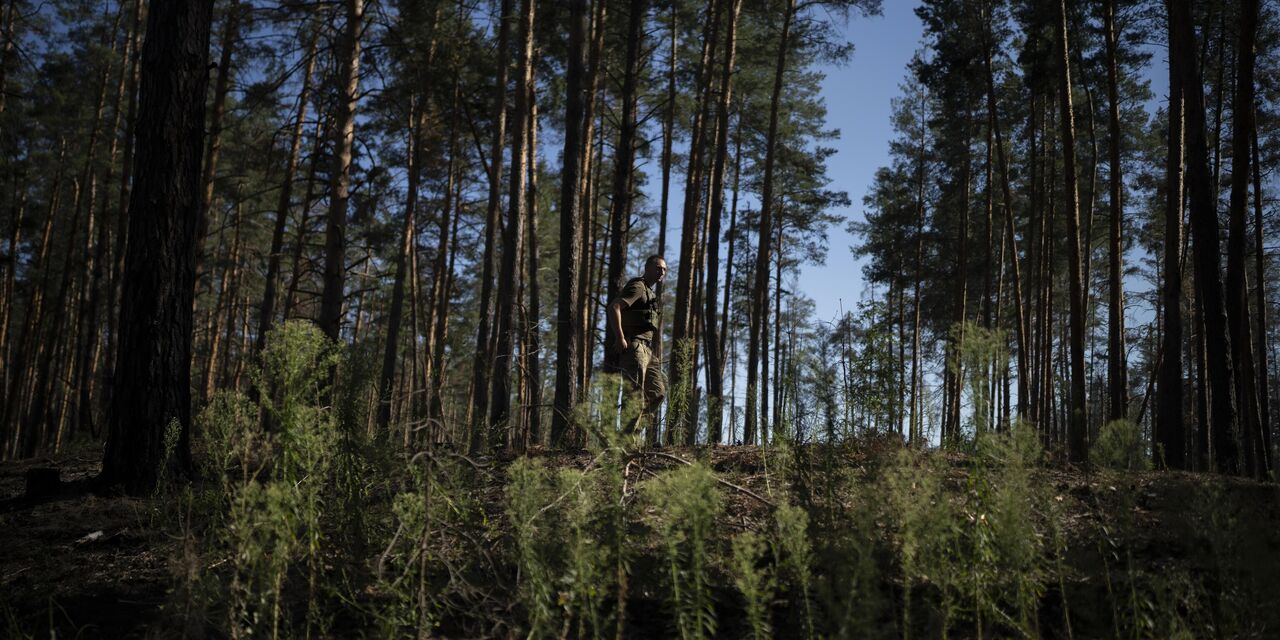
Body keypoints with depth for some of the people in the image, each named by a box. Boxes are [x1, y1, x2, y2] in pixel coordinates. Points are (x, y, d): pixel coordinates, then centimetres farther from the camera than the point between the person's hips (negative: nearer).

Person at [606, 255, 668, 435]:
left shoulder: (650, 292, 25)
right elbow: (614, 307, -20)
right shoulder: (637, 286, -6)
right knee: (635, 395, -12)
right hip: (633, 345, -10)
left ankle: (631, 430, 7)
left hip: (646, 350, 10)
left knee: (658, 392, 7)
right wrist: (620, 338, -24)